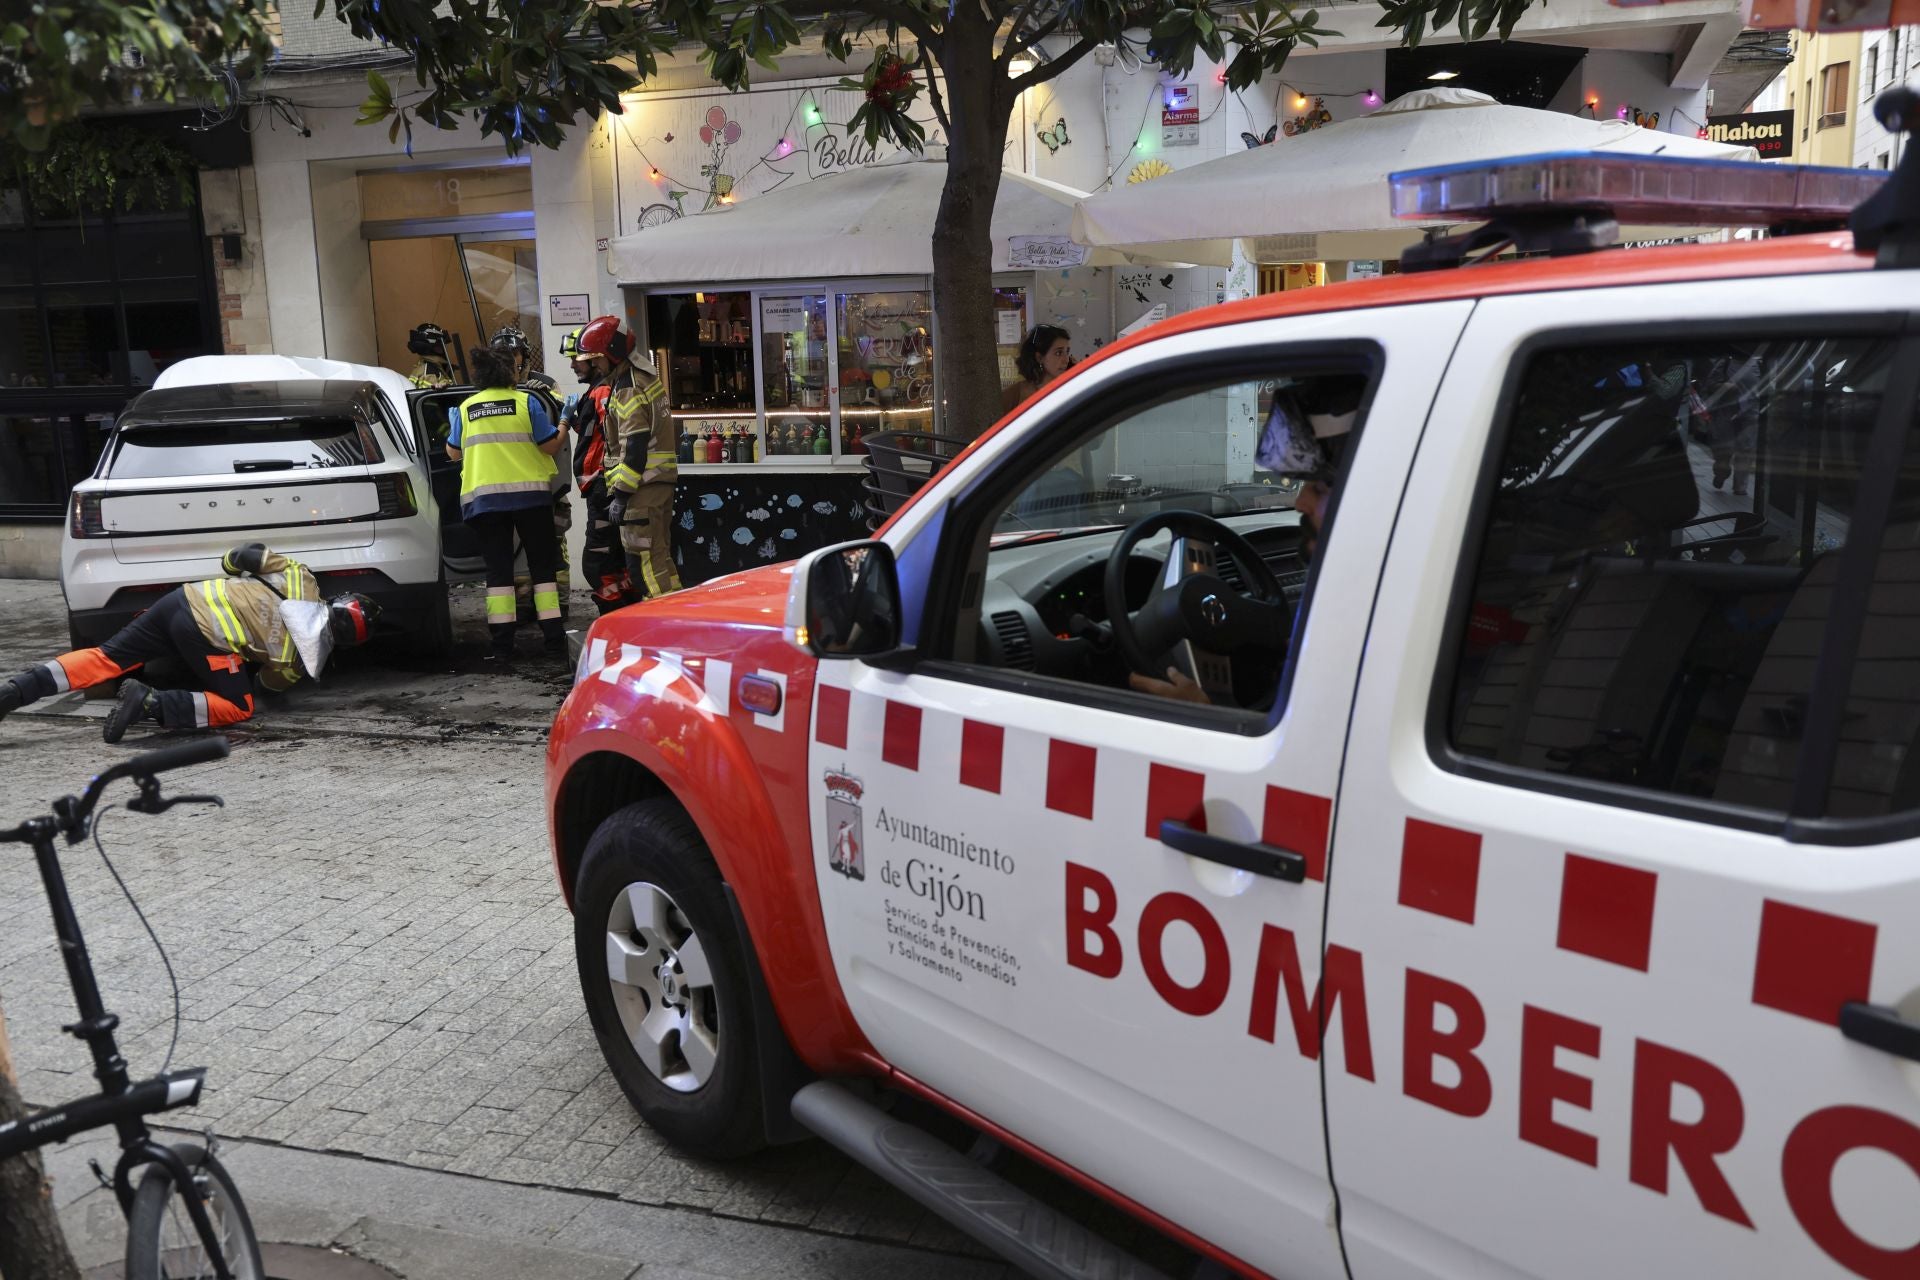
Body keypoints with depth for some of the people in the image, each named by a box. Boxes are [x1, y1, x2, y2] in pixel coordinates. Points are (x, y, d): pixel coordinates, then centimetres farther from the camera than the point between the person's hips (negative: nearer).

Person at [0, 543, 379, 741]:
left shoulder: (302, 581, 16)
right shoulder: (311, 651, 5)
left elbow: (249, 555, 16)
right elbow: (274, 682, 20)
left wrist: (230, 567, 38)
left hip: (184, 597, 7)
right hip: (205, 633, -6)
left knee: (108, 658, 12)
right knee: (240, 707, 5)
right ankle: (150, 703, -14)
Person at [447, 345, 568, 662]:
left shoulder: (465, 409, 7)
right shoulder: (526, 402, -2)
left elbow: (454, 453, 15)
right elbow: (550, 446, -3)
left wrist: (452, 426, 34)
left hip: (483, 499, 2)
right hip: (530, 494, -2)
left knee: (498, 570, 3)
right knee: (543, 565, 6)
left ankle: (503, 644, -2)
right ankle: (554, 637, 4)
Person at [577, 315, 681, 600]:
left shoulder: (627, 389, -14)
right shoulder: (641, 375, 17)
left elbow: (634, 447, -20)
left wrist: (620, 494, -18)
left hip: (644, 483, -10)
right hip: (659, 479, 10)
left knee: (643, 560, -10)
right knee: (659, 555, 15)